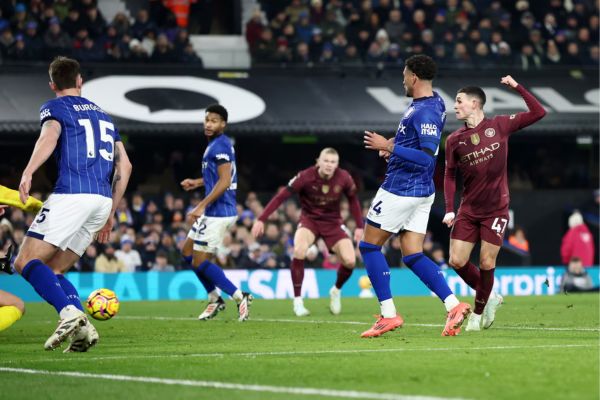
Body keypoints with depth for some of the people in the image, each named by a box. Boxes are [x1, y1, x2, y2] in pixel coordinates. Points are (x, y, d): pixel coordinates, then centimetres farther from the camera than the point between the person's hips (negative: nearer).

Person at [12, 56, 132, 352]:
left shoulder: (54, 107, 8)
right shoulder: (102, 114, 27)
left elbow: (50, 135, -16)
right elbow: (124, 166, 23)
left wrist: (28, 172, -32)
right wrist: (110, 214, 27)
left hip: (71, 194, -7)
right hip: (102, 200, 7)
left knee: (26, 262, -5)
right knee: (52, 270, 13)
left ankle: (70, 312, -28)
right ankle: (82, 329, -8)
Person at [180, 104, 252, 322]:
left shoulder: (219, 146, -16)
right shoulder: (219, 144, 14)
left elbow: (224, 182, -23)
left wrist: (201, 206, -24)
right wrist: (197, 182, 20)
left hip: (217, 213, -10)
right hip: (214, 212, 10)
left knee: (200, 262, -6)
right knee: (188, 251, 19)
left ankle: (240, 297, -3)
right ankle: (214, 299, 22)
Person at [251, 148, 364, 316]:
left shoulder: (344, 178, -14)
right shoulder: (306, 176, -22)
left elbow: (353, 200, 5)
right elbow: (281, 196, -20)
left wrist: (359, 226, 4)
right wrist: (261, 219, -25)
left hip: (333, 223, 3)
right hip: (309, 220, -2)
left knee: (350, 261, -13)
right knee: (299, 251, -32)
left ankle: (336, 291, 22)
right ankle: (298, 301, -17)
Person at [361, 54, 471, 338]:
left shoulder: (425, 112, -21)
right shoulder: (434, 103, 11)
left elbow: (427, 156, -29)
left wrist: (389, 147, -25)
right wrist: (394, 144, 14)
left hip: (401, 191, -10)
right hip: (422, 191, 10)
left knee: (369, 246, 2)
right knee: (412, 256, 8)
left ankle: (388, 314, -1)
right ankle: (453, 305, -5)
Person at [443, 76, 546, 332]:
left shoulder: (500, 125, -1)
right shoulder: (455, 140, 4)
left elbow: (538, 113, -4)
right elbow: (450, 176, 9)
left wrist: (517, 87, -8)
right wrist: (449, 209, -1)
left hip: (495, 209, -3)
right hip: (468, 210, 3)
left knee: (486, 263, -6)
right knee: (457, 261, -6)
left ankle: (478, 312, 14)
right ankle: (489, 297, 17)